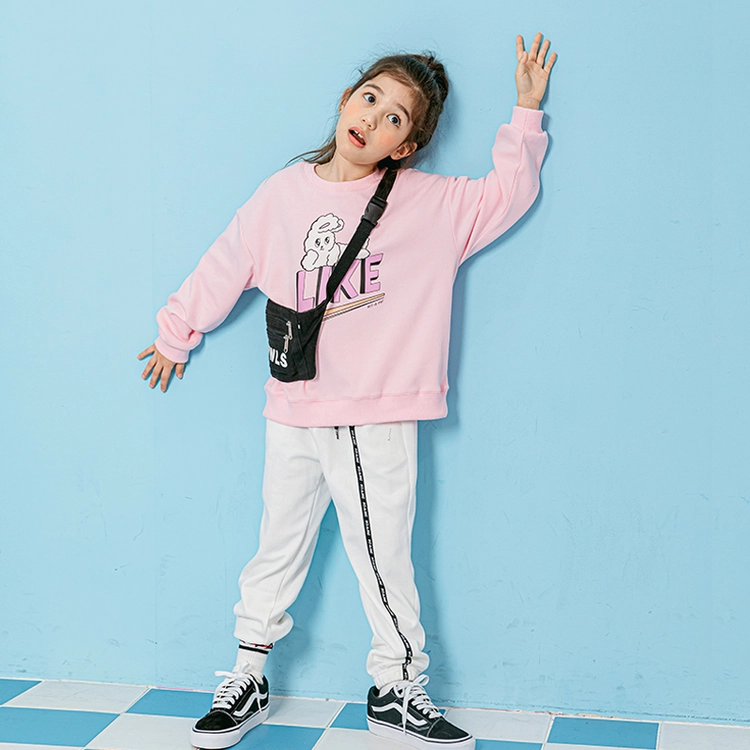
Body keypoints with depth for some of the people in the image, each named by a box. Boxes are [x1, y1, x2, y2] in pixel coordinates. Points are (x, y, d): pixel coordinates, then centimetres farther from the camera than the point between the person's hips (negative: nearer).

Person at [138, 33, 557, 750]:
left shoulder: (432, 204, -2)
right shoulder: (284, 194, 3)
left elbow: (507, 194, 0)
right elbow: (226, 265, 12)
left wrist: (525, 114, -3)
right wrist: (176, 331, 21)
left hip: (378, 418, -2)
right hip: (293, 412, 2)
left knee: (384, 555, 5)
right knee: (279, 549, 13)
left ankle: (396, 686, 22)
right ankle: (246, 679, 26)